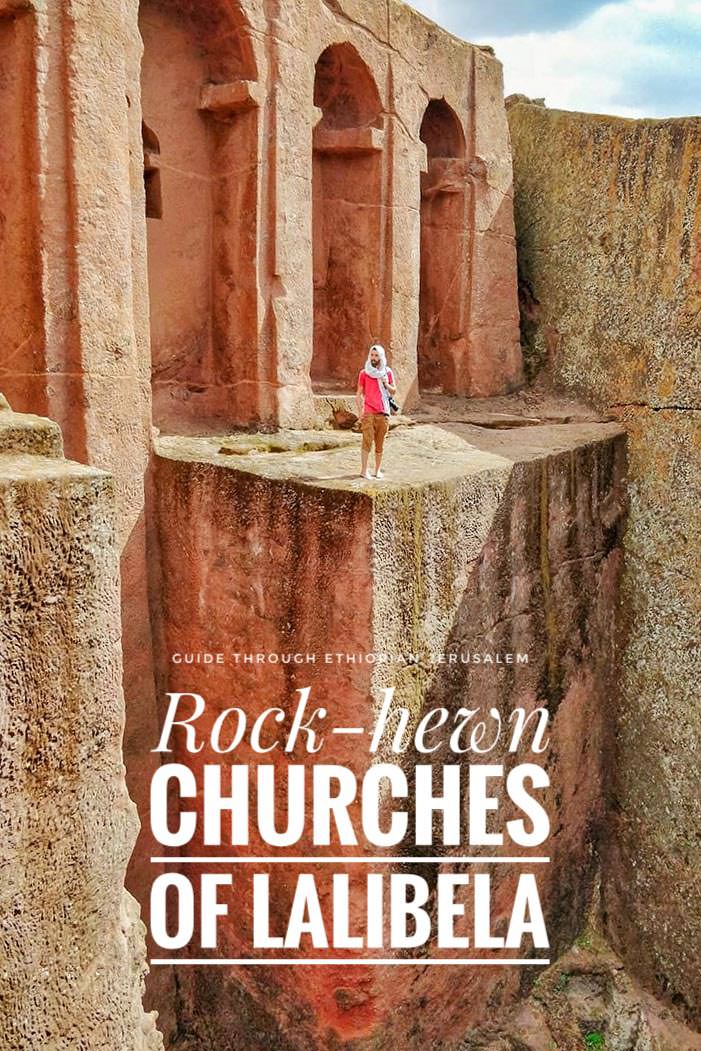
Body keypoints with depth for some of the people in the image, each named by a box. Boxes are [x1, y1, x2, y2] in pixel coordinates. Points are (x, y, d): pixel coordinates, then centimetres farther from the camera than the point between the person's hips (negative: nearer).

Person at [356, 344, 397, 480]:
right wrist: (360, 412, -3)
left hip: (383, 413, 2)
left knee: (380, 444, 5)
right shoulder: (364, 373, 3)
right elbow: (359, 394, 5)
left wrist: (387, 385, -7)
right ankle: (364, 470, -5)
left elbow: (394, 391, 14)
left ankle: (378, 470, 14)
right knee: (367, 442, -8)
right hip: (368, 413, -2)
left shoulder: (387, 372, 8)